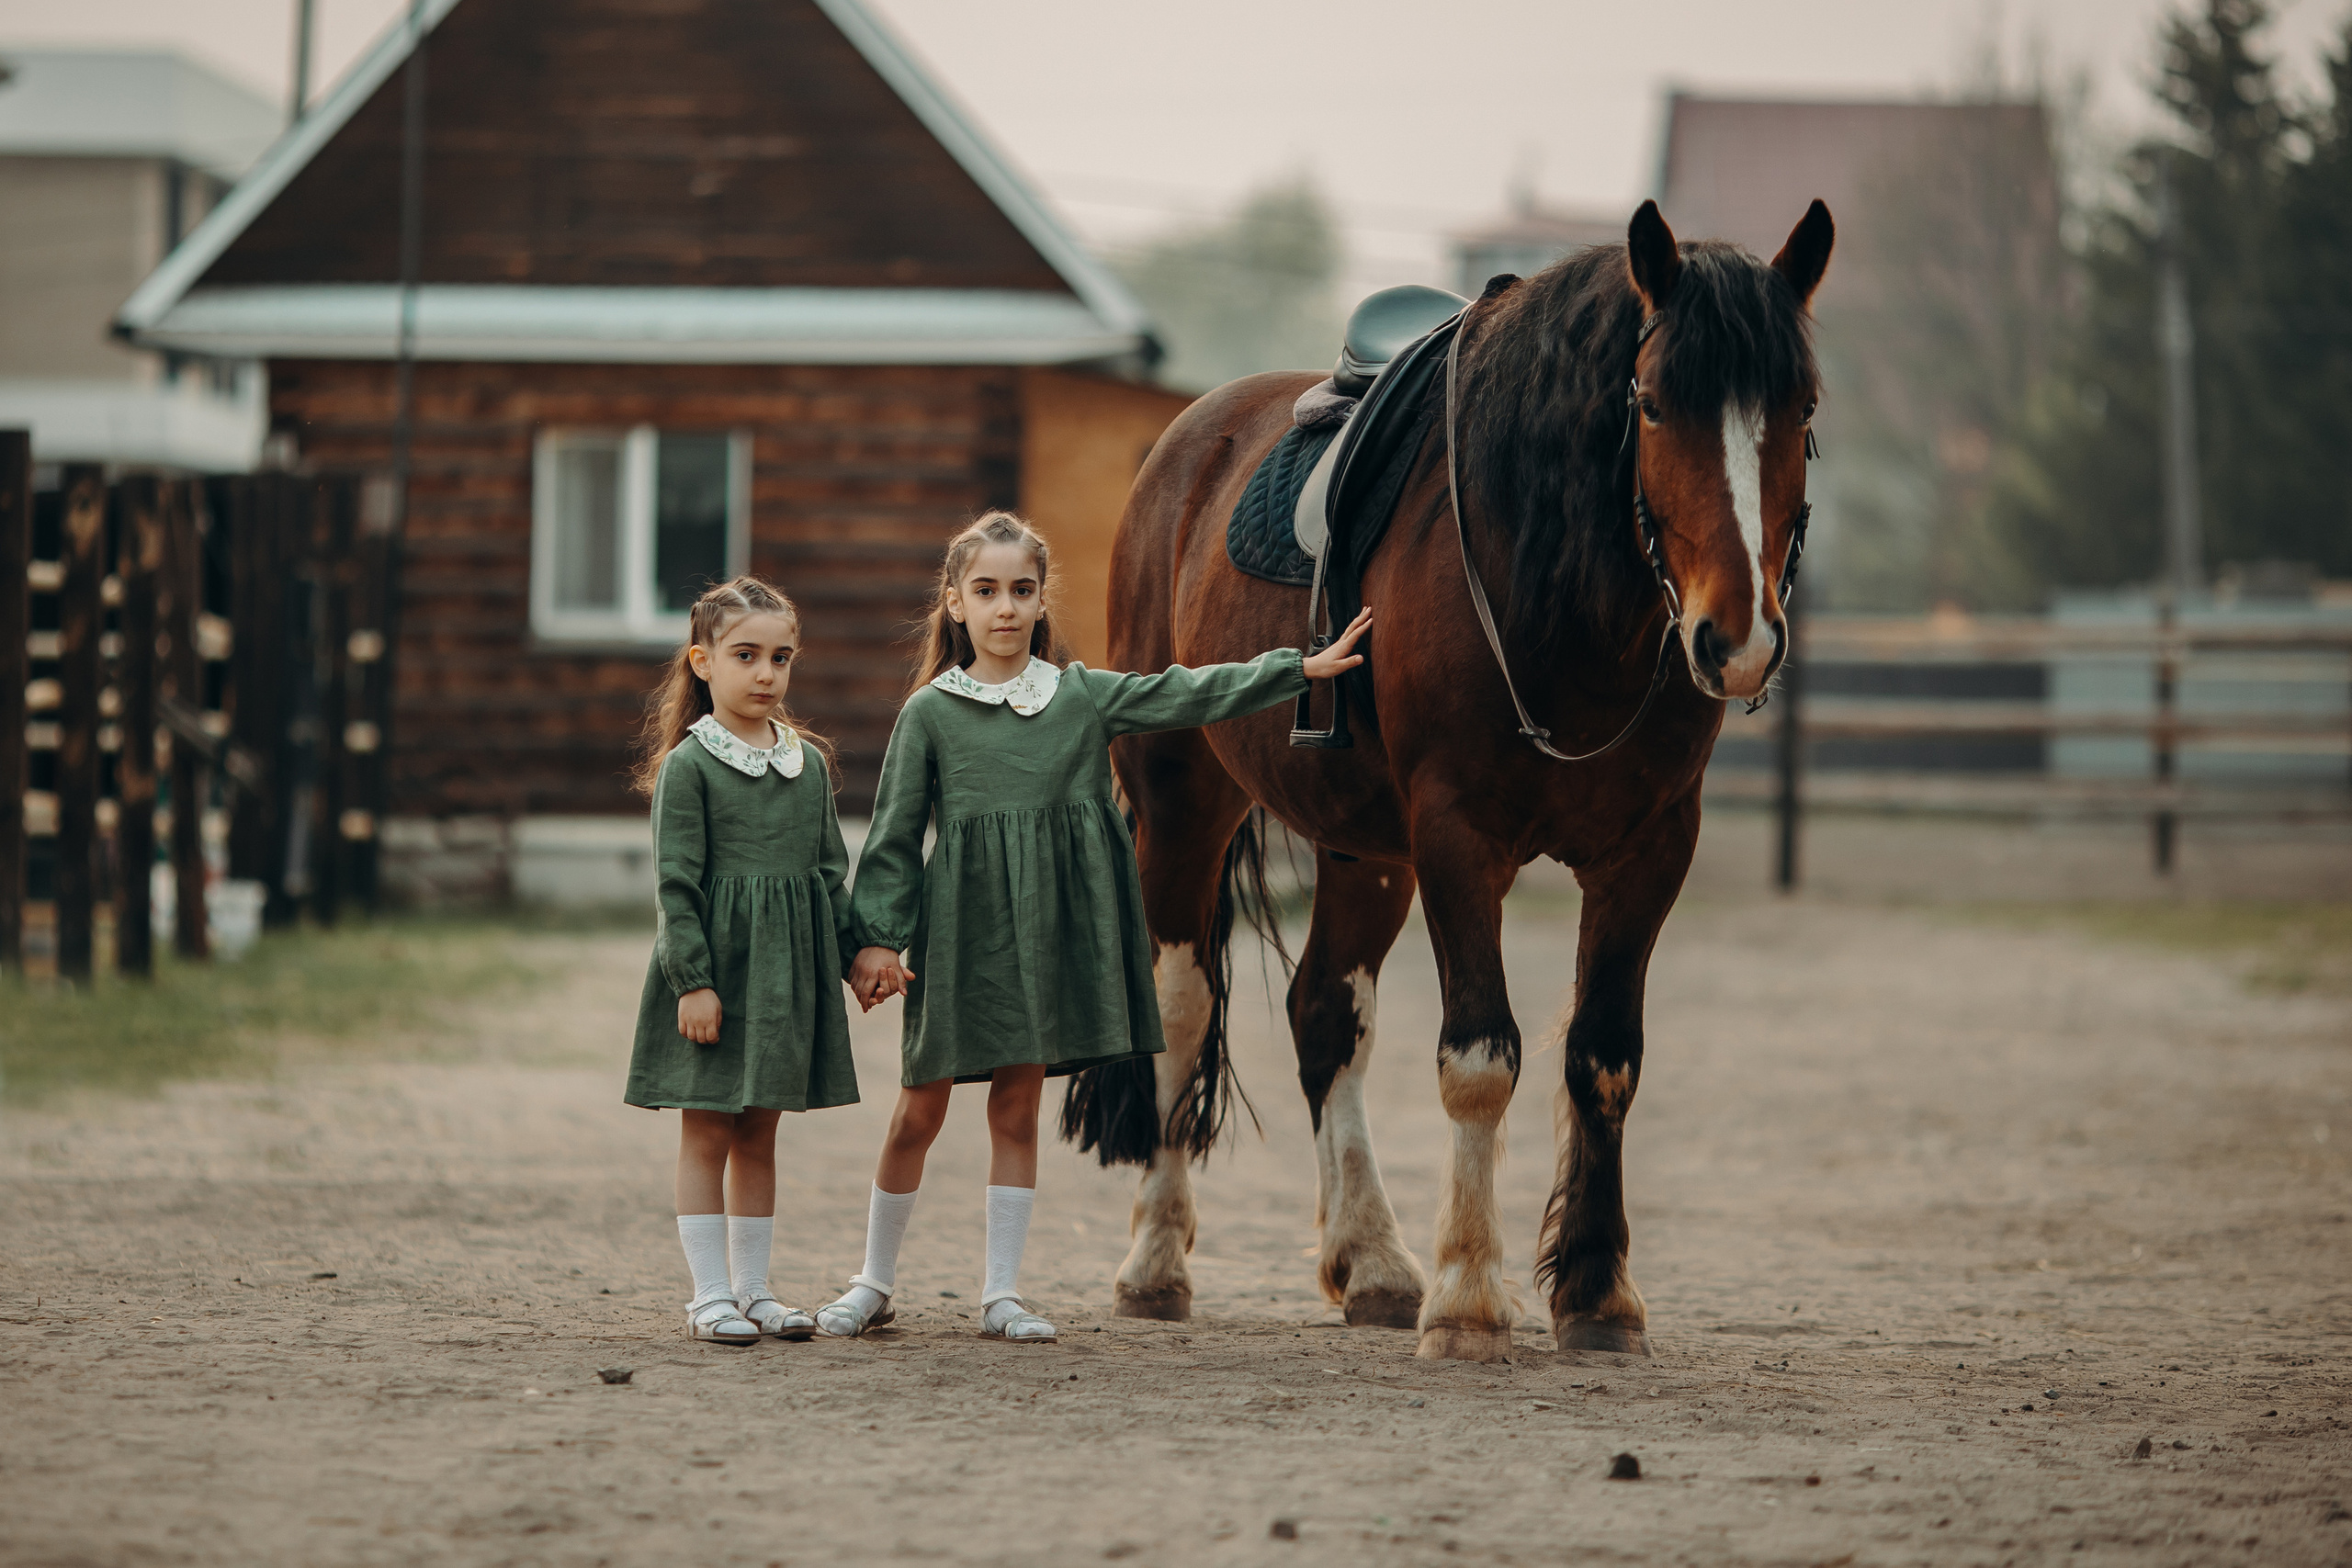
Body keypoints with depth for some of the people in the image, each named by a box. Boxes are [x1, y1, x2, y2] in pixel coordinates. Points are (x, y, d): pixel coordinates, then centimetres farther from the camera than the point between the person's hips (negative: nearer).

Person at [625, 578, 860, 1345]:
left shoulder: (810, 762, 9)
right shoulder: (689, 765, -8)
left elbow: (831, 871, 15)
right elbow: (677, 880, -11)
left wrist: (855, 955, 9)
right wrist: (693, 980, -16)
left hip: (789, 965, 5)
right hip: (714, 963, -5)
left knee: (759, 1135, 12)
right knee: (705, 1133, 0)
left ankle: (753, 1287, 17)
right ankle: (710, 1292, 4)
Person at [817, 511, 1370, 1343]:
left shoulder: (1084, 696, 6)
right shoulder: (931, 712, -1)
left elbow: (1190, 696, 4)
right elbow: (893, 834, 0)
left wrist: (1303, 667, -3)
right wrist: (878, 938, -6)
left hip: (1048, 929, 2)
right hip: (961, 926, -2)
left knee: (1018, 1106, 6)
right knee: (919, 1109, 4)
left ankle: (1001, 1295, 11)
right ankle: (874, 1282, 18)